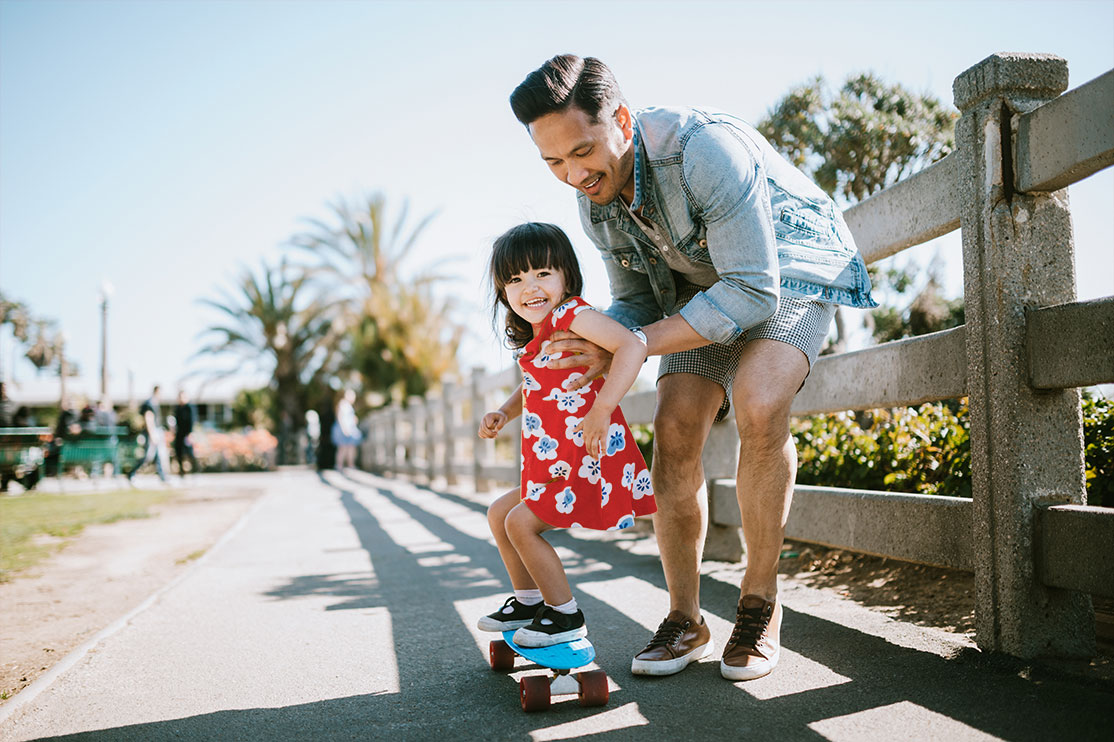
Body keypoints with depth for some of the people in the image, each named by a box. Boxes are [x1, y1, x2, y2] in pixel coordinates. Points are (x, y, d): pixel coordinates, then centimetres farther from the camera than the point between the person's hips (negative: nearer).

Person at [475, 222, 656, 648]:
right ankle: (528, 601, 33)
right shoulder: (533, 341, 13)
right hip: (554, 466, 10)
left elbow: (633, 346, -29)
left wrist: (601, 410, -32)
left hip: (586, 460, -10)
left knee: (521, 523, -9)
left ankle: (566, 616, 5)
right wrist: (503, 414, 11)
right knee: (499, 514, 19)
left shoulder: (571, 314, -16)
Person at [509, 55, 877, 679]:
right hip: (704, 286, 6)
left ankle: (760, 606, -11)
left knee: (759, 408, -30)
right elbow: (636, 302, 3)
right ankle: (685, 621, 1)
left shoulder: (704, 148, -33)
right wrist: (594, 351, -20)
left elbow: (754, 292, -33)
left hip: (792, 272, -6)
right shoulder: (597, 201, -9)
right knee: (675, 428, -14)